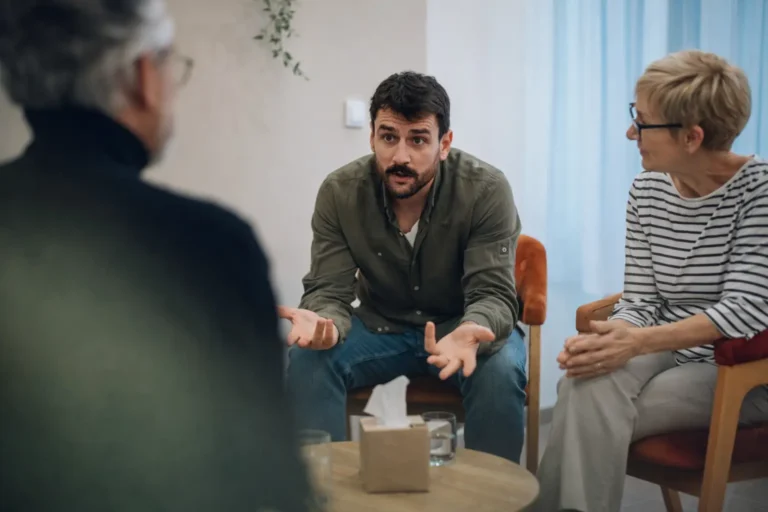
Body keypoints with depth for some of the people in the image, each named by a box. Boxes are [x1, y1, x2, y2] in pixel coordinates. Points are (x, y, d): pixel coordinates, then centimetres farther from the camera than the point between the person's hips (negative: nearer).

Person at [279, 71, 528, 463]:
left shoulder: (486, 191, -20)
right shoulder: (339, 193, -14)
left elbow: (493, 294, -24)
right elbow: (330, 291, -15)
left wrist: (470, 333, -49)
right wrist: (324, 323, -41)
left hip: (463, 326, -1)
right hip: (379, 327, 2)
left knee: (500, 370, -33)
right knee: (305, 359, -25)